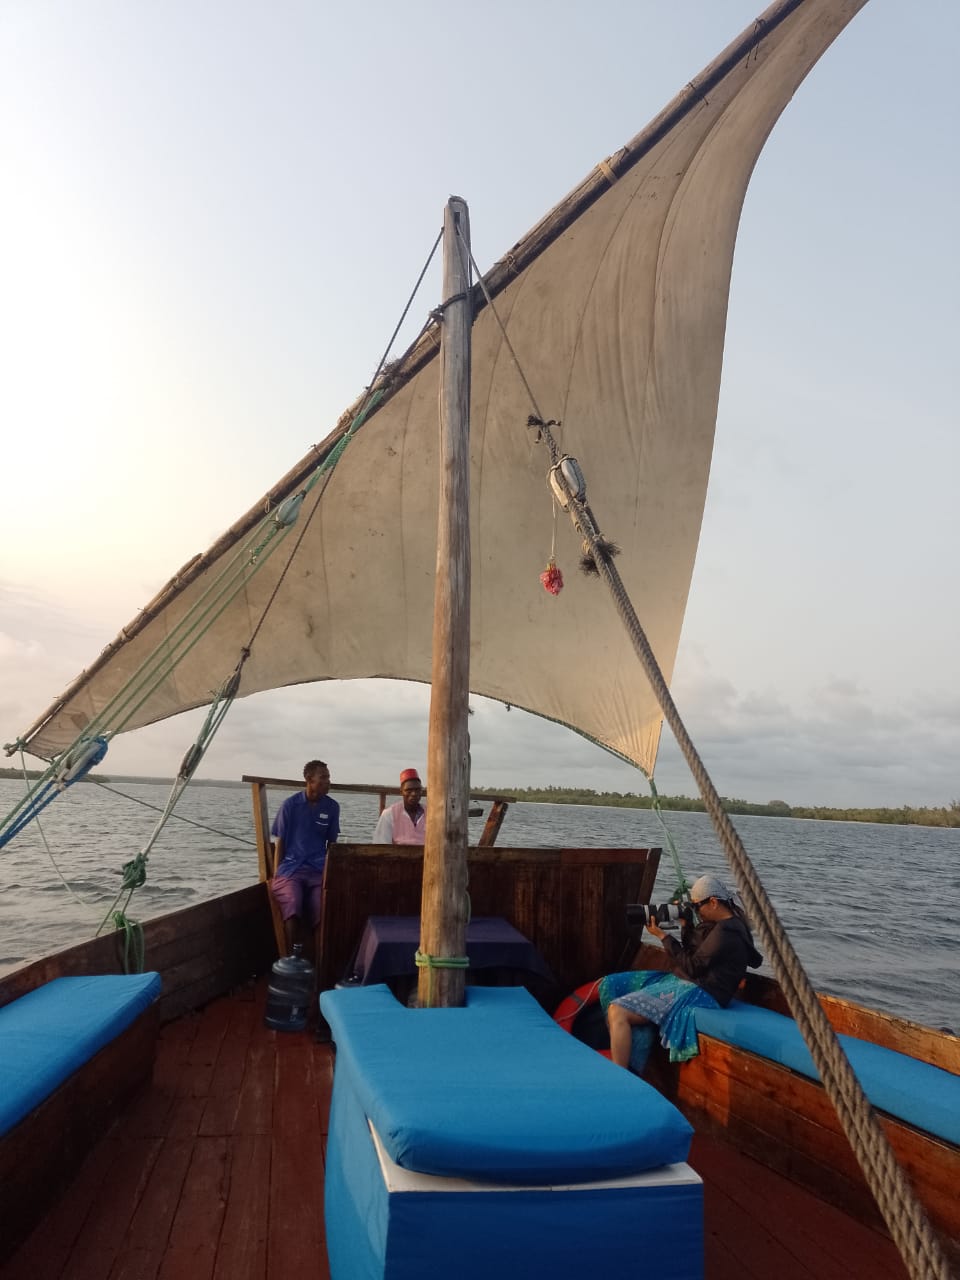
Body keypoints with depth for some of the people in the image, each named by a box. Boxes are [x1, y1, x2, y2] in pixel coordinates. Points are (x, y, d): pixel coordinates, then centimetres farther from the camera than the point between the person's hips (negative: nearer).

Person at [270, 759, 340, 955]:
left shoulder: (332, 807, 6)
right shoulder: (290, 804, 1)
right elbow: (280, 841, 5)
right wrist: (275, 875, 0)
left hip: (318, 870, 2)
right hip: (290, 867, -2)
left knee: (321, 916, -20)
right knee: (292, 910, -28)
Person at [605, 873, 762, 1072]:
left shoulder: (727, 932, -19)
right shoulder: (717, 923, 12)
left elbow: (692, 966, -18)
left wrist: (662, 935, -12)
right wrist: (686, 924, 5)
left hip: (698, 993, -11)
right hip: (682, 981, 11)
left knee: (617, 1011, -22)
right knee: (611, 985, 7)